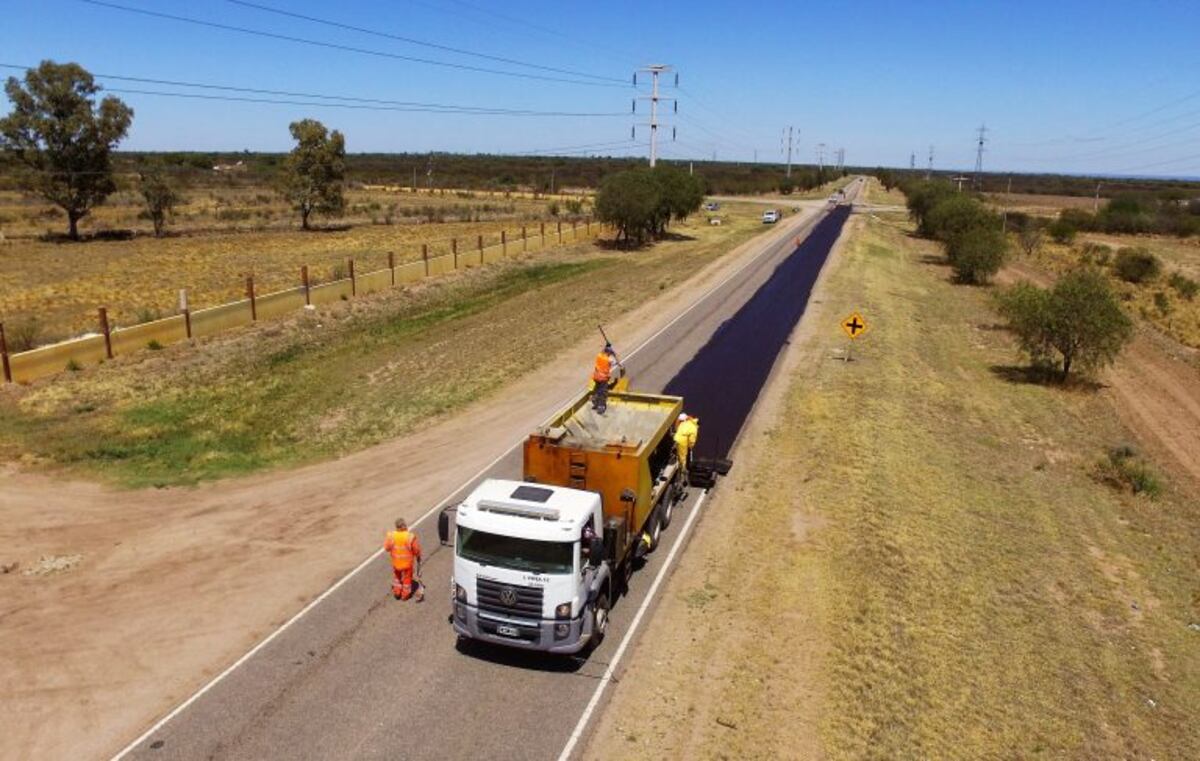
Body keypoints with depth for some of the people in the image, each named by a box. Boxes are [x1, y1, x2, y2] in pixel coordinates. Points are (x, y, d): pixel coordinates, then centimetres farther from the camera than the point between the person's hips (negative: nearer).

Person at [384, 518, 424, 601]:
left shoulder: (391, 536, -21)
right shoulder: (411, 537, -28)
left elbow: (387, 547, -6)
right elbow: (417, 551, -17)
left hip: (396, 562, 2)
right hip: (407, 563, -2)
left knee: (396, 576, 31)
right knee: (407, 578, 22)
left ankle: (397, 592, 42)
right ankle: (405, 594, 39)